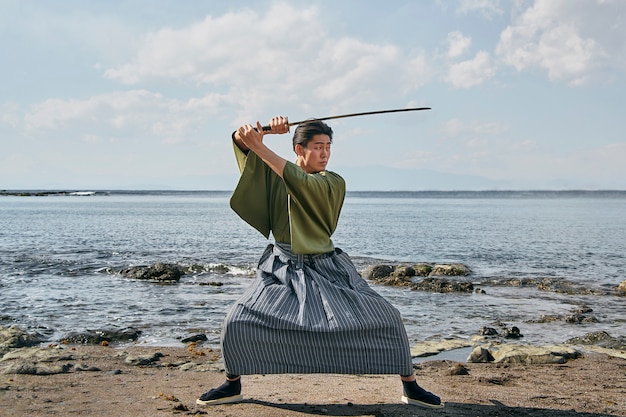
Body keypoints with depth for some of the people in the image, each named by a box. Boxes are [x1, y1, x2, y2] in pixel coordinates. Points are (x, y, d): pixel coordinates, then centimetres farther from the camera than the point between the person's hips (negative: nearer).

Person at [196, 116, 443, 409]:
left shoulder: (334, 183, -6)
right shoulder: (274, 173, 2)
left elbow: (299, 181, -26)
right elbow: (240, 138, -5)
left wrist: (259, 145, -29)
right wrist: (267, 130, -25)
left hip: (326, 269, -1)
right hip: (283, 268, 2)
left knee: (385, 319, -8)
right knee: (238, 323, -11)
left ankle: (410, 387, 10)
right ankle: (232, 385, 15)